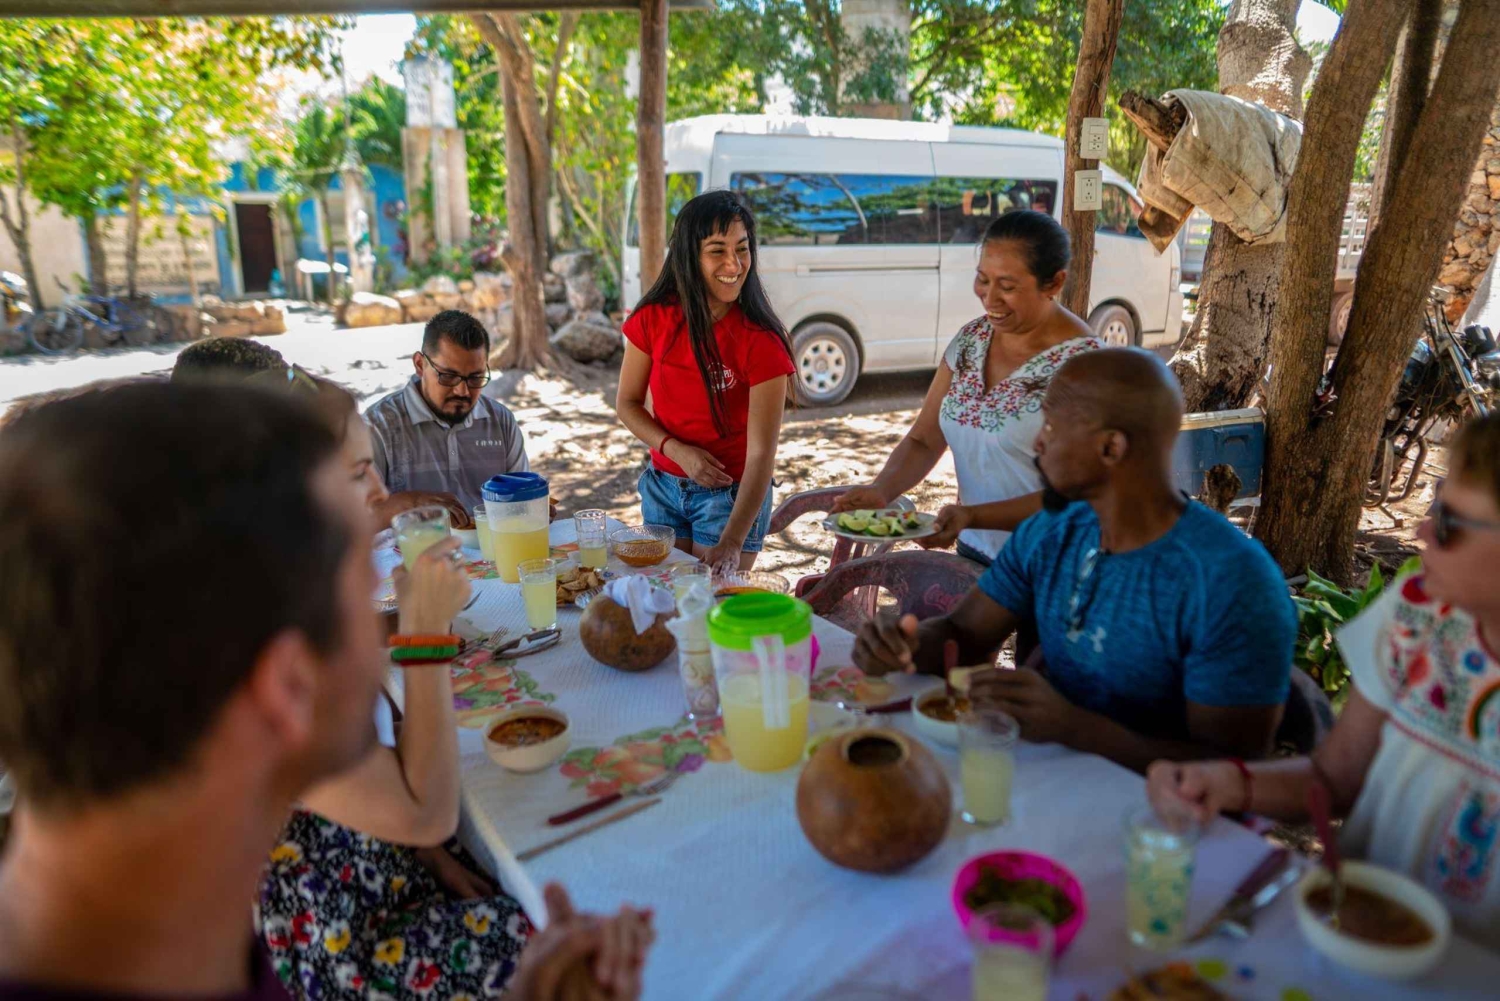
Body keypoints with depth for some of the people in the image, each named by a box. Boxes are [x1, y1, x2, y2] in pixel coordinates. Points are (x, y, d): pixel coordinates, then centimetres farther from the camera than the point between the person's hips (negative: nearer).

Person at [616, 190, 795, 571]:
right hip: (663, 486, 4)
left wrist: (731, 544, -32)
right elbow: (628, 403, 1)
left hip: (730, 494, -4)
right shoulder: (653, 319, -10)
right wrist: (677, 450, -17)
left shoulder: (761, 342, -21)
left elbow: (761, 454, -25)